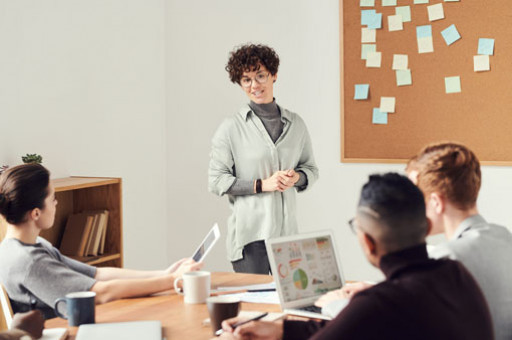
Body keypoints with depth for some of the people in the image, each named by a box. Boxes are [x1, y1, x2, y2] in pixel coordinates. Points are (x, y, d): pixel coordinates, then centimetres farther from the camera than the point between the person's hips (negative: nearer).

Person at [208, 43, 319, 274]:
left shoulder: (295, 124, 11)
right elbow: (216, 181, -4)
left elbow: (311, 169, 19)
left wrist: (296, 177, -4)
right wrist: (262, 184, -12)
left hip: (287, 231, 4)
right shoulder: (230, 129, -1)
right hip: (249, 235, -4)